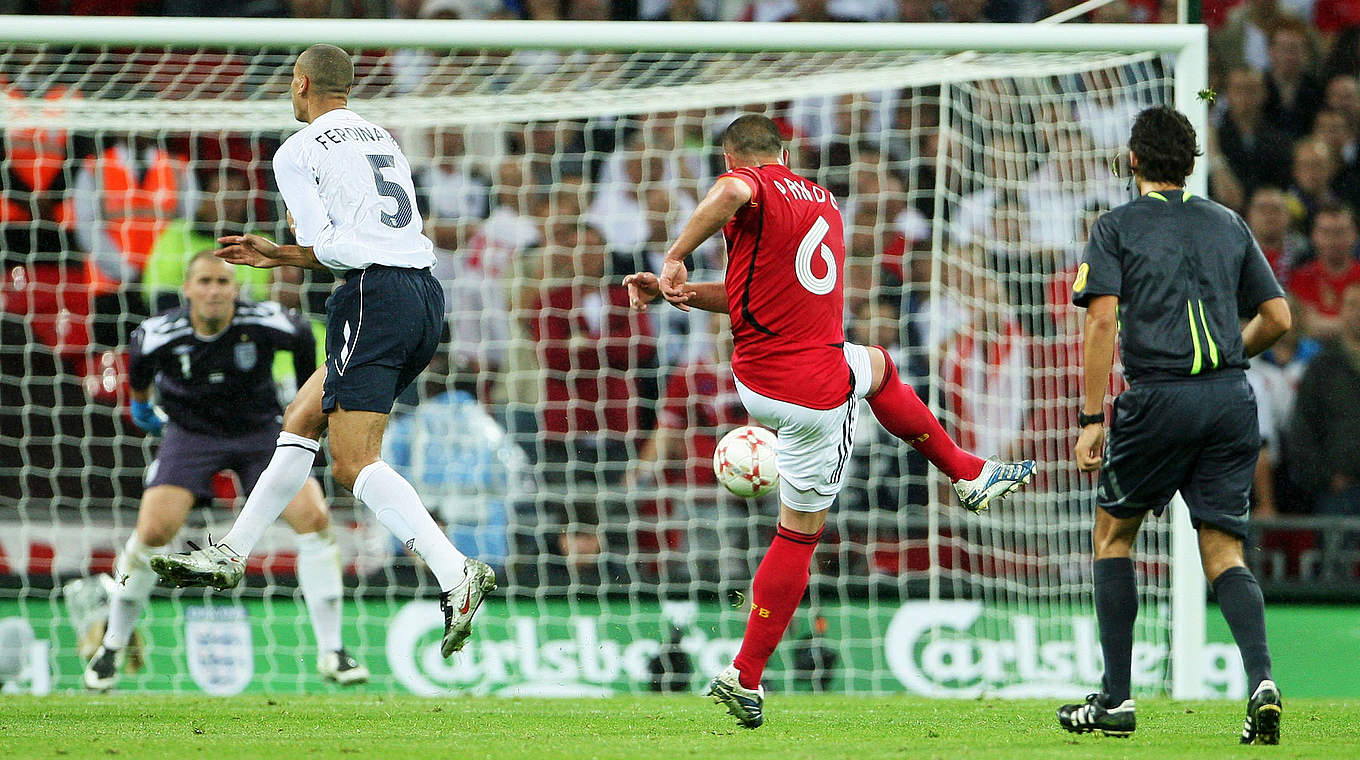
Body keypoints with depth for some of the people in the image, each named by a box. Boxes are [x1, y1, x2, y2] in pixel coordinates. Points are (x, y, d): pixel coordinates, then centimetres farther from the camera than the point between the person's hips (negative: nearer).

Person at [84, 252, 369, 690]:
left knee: (314, 519, -18)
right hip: (191, 435, -1)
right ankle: (111, 648, 3)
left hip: (260, 431, 1)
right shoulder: (161, 335, -20)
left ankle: (330, 653, -9)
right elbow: (138, 360, 6)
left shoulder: (266, 324, -21)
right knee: (154, 531, -19)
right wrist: (140, 404, 23)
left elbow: (302, 337, 3)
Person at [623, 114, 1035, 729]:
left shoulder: (754, 190, -8)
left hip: (757, 380, 1)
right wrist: (683, 292, 5)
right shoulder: (821, 200, 11)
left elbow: (731, 193, -38)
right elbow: (757, 291, 11)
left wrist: (675, 260, -29)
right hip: (817, 391, -1)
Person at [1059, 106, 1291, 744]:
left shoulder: (1117, 228, 3)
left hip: (1159, 400, -3)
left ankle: (1115, 700, 13)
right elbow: (1277, 317, 14)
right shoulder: (1229, 225, 15)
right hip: (1231, 399, 3)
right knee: (1223, 552, 4)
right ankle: (1262, 680, -20)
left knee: (1113, 533, 15)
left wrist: (1092, 419, -8)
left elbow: (1103, 319, -8)